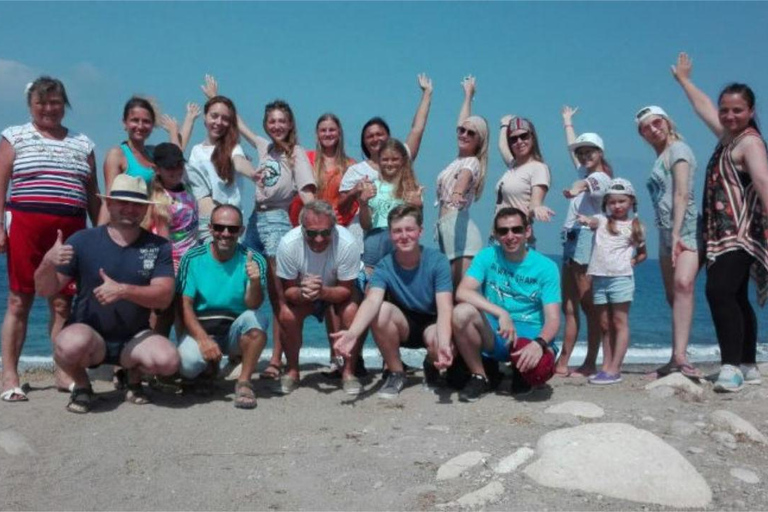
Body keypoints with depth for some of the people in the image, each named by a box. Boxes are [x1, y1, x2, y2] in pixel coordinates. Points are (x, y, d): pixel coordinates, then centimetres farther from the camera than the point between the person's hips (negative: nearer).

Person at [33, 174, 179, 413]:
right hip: (88, 332, -1)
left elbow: (164, 297, -12)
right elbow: (45, 290, -3)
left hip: (134, 338, 1)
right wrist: (48, 262, -25)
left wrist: (123, 290, -28)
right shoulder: (83, 241, -4)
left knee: (168, 360, -28)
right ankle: (82, 385, 1)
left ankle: (134, 377, 10)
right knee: (72, 344, -36)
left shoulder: (158, 247, -2)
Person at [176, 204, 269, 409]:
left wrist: (255, 282, -40)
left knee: (258, 317, -31)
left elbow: (253, 305, -17)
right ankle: (209, 367, 10)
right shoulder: (193, 259, -5)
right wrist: (203, 338, -23)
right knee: (187, 364, -30)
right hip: (200, 329, 0)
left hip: (235, 330, 0)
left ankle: (244, 381, -15)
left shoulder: (252, 260, -6)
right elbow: (184, 305, -8)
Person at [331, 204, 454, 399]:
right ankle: (396, 372, -8)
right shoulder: (384, 266, -16)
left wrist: (444, 344, -49)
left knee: (438, 342, -36)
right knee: (381, 310, -31)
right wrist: (352, 333, -56)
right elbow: (372, 301, -34)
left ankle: (431, 365, 5)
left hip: (432, 324, -1)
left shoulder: (437, 261, -19)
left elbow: (445, 308, -29)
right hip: (403, 326, 2)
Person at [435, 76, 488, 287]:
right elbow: (462, 124, 31)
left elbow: (464, 177, -30)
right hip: (446, 229, 9)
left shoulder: (471, 163, -6)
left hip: (459, 227, -9)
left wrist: (457, 193, -52)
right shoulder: (460, 158, 17)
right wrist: (468, 94, 44)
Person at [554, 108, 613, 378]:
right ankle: (562, 363, 7)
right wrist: (568, 122, 50)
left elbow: (588, 183, -28)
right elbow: (572, 147, 39)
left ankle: (589, 364, -8)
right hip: (572, 239, 9)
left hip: (586, 237, -9)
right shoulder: (585, 173, 22)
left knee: (589, 306, -9)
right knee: (569, 307, 6)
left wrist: (576, 188, -49)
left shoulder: (601, 177, -3)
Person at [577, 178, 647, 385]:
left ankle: (614, 370, -3)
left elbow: (642, 253, 20)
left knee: (620, 323, -2)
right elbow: (593, 222, -16)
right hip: (599, 278, 2)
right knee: (605, 325, 9)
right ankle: (606, 366, 16)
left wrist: (633, 261, -1)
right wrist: (585, 220, -39)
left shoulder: (636, 227, 9)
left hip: (621, 277, -2)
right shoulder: (602, 221, 9)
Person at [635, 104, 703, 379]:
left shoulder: (677, 149, -3)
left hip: (685, 229, -9)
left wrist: (677, 234, -24)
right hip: (666, 232, 9)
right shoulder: (660, 157, 22)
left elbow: (681, 194, -15)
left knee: (683, 284, -28)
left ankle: (680, 355, -39)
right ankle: (677, 358, 17)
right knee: (673, 296, 10)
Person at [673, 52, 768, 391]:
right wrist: (683, 80, 47)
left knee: (719, 291, -24)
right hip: (722, 234, 10)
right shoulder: (727, 136, 16)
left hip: (740, 234, -10)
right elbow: (703, 107, 34)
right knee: (735, 299, 13)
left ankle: (731, 366, -27)